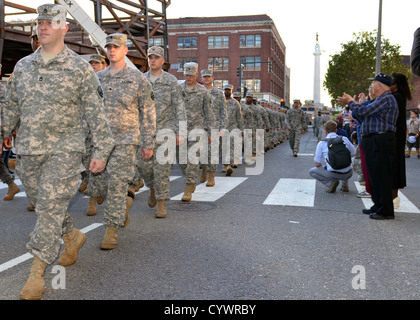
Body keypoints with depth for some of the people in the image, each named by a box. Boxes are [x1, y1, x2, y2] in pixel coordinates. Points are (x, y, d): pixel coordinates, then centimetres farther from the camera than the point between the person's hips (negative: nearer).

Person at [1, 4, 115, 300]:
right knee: (43, 205, 14)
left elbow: (96, 113, -4)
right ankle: (73, 236, 38)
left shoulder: (80, 68, -3)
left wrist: (102, 150, -7)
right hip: (28, 151, 5)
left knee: (51, 207, -8)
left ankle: (37, 270, 0)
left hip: (64, 150, -5)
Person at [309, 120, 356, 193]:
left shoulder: (321, 143, -3)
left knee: (312, 171, 17)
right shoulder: (345, 139, 3)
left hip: (334, 174, -4)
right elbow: (354, 153, 20)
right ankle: (345, 185, 22)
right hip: (348, 174, 4)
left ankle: (331, 182, -3)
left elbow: (317, 164, 2)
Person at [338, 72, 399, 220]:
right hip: (374, 142, 11)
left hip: (380, 143, -11)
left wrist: (350, 102, -3)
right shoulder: (381, 99, 21)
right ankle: (378, 206, 24)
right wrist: (351, 103, 19)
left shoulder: (386, 99, -13)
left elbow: (363, 111, -20)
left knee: (381, 176, -7)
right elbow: (364, 117, 21)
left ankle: (386, 211, -1)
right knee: (375, 175, 15)